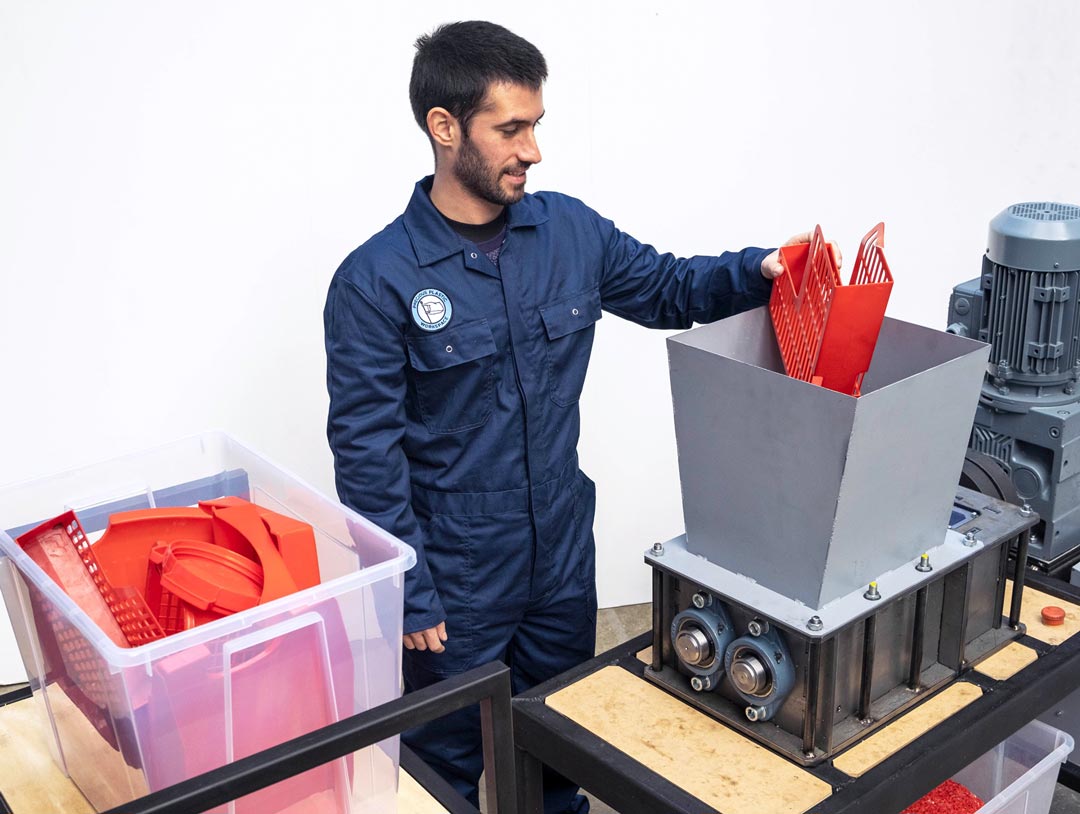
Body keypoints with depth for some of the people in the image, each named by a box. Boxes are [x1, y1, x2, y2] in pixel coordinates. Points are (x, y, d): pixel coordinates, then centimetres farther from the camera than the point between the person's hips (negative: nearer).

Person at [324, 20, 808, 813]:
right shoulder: (375, 281, -17)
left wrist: (757, 271, -8)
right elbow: (367, 455, -15)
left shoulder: (570, 230, -3)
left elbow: (668, 289, 12)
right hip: (455, 587, -4)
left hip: (564, 562, 5)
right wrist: (407, 598, -14)